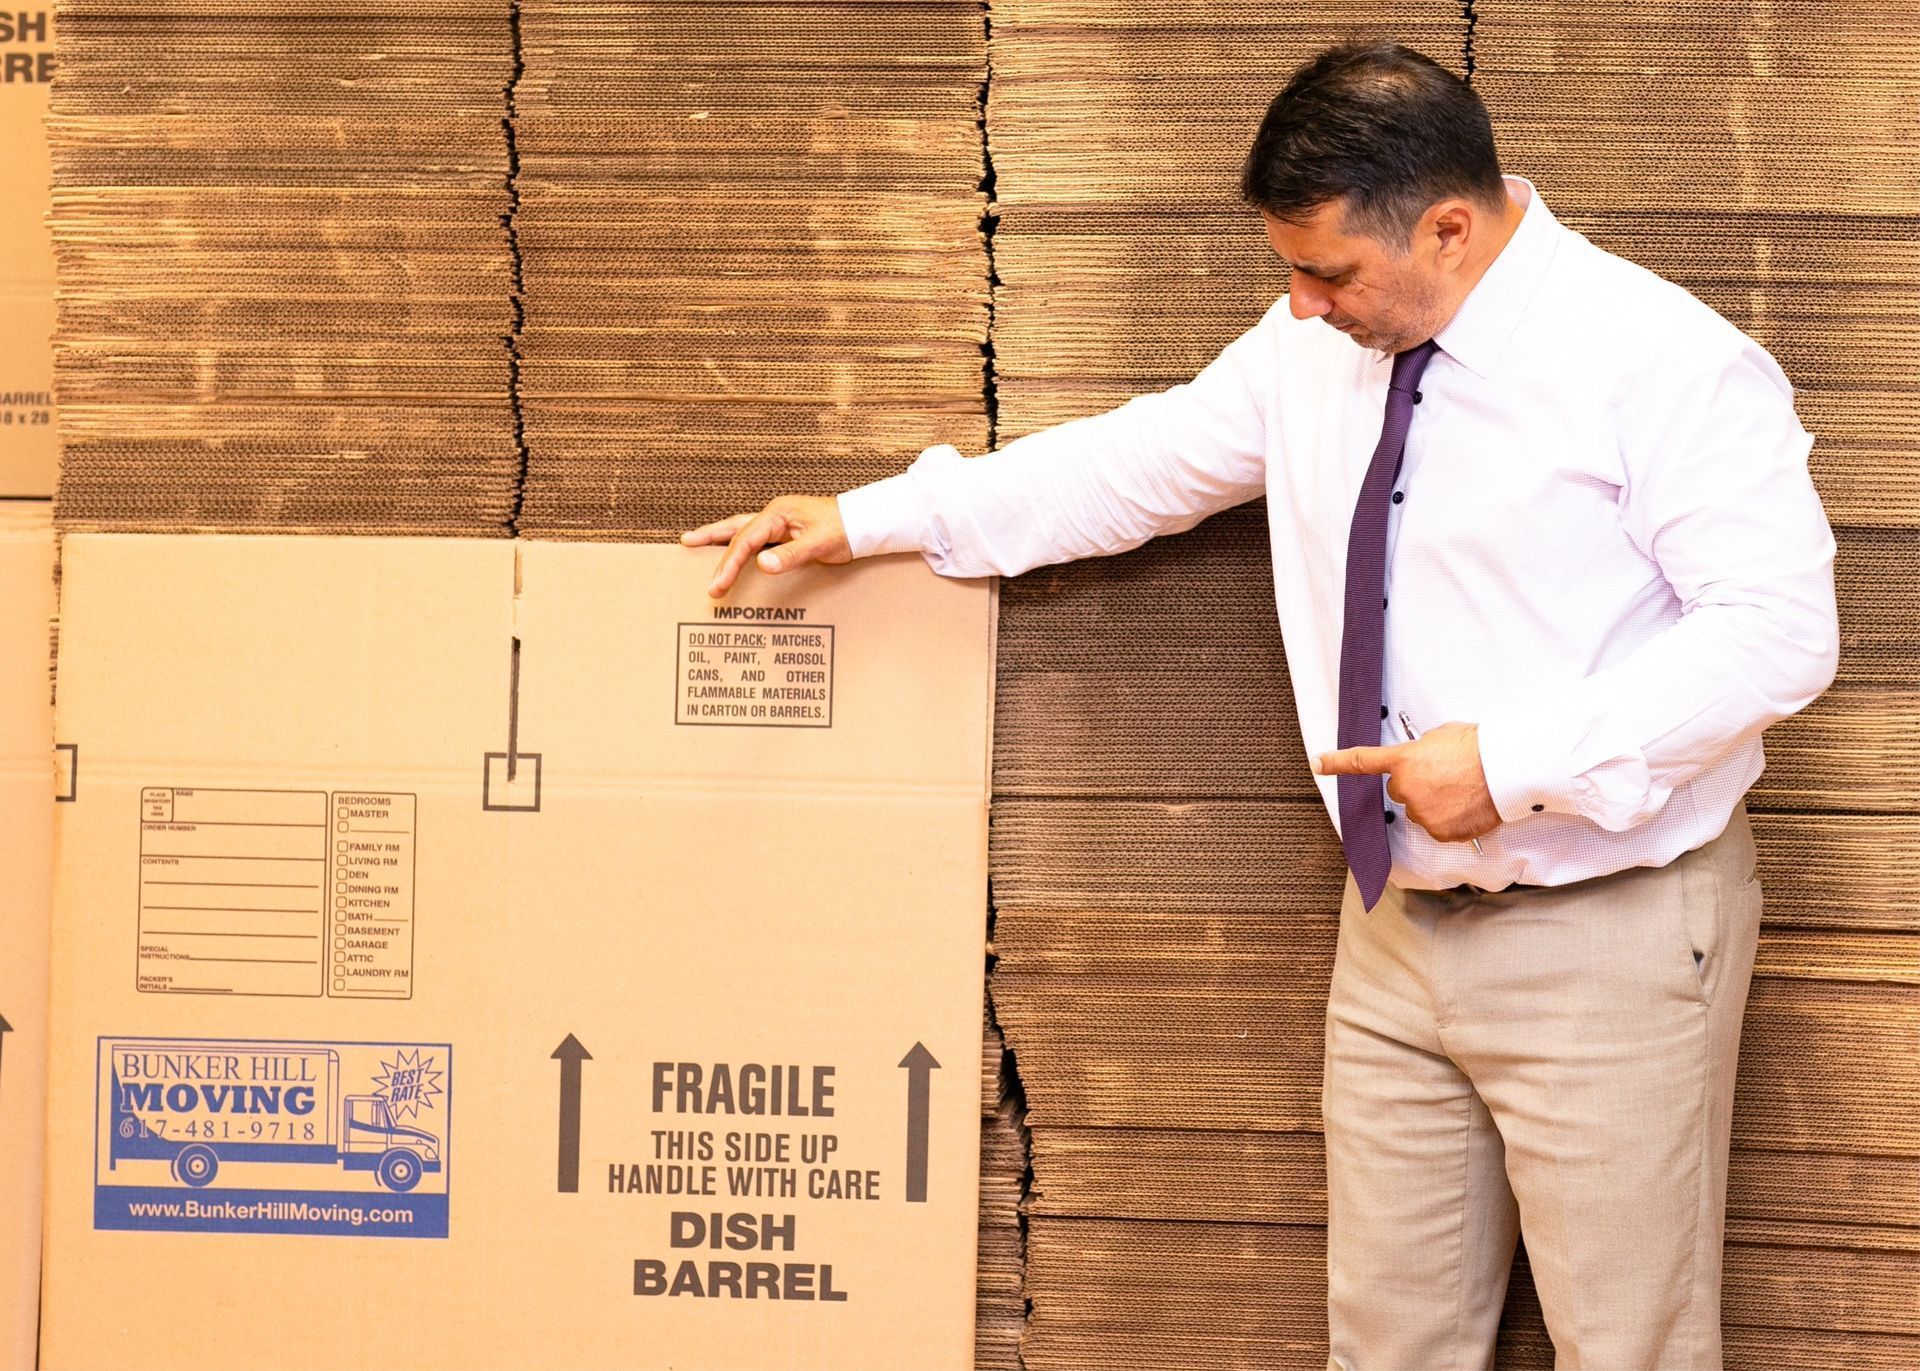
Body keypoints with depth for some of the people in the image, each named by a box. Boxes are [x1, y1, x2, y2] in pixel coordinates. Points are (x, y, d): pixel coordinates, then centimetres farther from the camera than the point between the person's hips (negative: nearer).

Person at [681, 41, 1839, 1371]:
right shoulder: (1316, 348, 5)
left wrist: (1517, 760, -24)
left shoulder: (1664, 363, -15)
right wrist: (867, 517, 12)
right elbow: (1145, 461, 15)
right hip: (1401, 925, 6)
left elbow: (1779, 627, -19)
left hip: (1607, 942, -6)